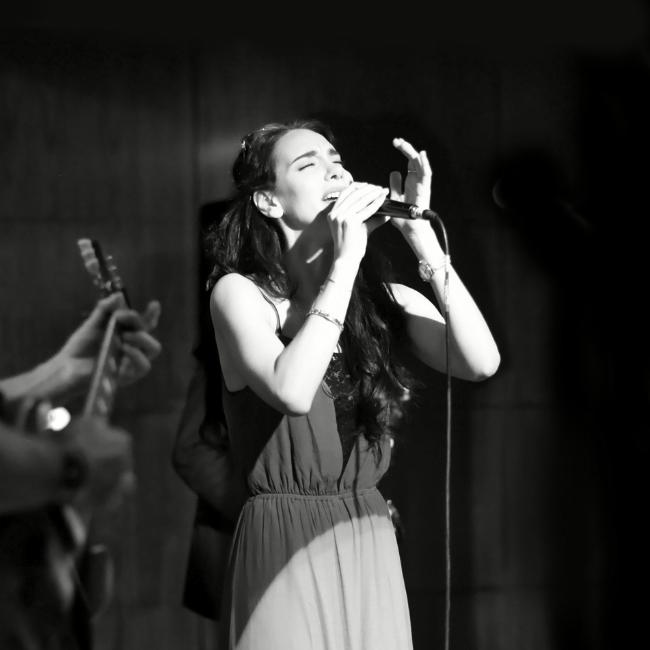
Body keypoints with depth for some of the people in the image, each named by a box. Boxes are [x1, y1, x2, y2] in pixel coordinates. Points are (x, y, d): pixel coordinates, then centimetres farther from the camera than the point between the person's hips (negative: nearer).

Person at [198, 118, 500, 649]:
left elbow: (481, 362, -11)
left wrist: (421, 235, -10)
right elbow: (292, 391, -23)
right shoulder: (239, 292, -5)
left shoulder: (387, 301, 5)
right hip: (283, 552, -4)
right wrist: (345, 262, -17)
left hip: (373, 552, 4)